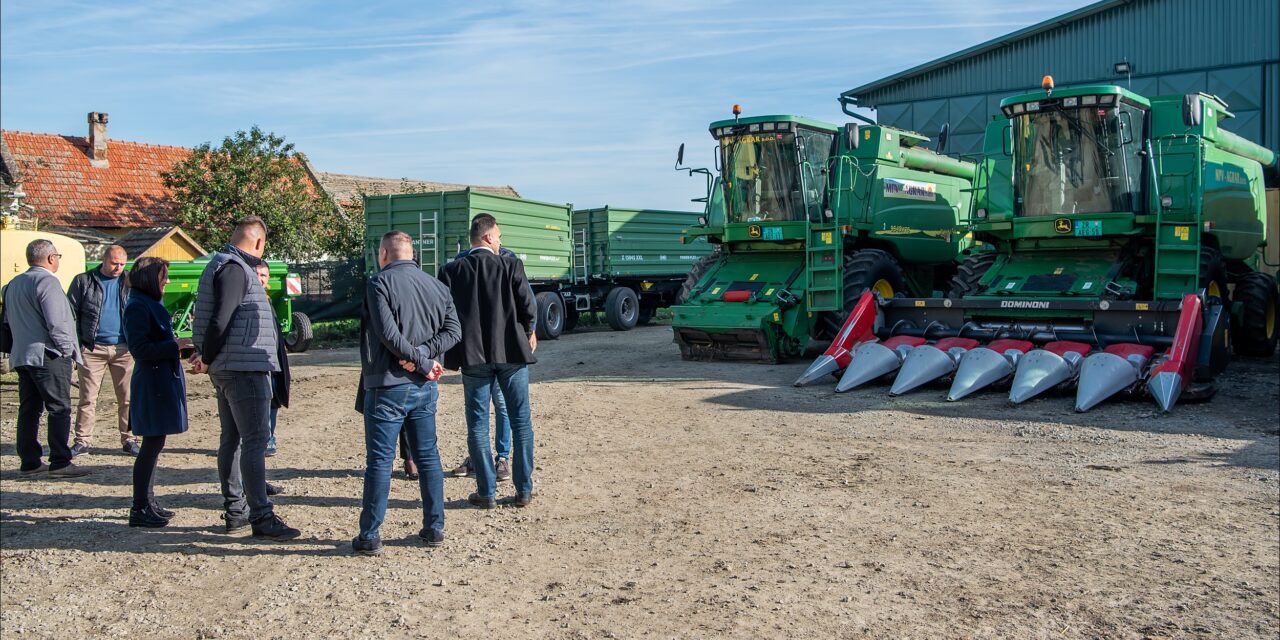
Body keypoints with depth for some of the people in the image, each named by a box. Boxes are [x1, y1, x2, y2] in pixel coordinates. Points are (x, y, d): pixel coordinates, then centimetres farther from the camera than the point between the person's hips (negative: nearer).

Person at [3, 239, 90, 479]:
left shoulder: (14, 284, 16)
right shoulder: (47, 281, -13)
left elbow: (8, 320, 20)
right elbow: (56, 322, -19)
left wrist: (20, 345, 22)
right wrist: (68, 349, -9)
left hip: (21, 356, 9)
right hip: (48, 355, -9)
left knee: (28, 409, 11)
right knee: (59, 409, -6)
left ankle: (29, 461, 13)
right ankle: (60, 462, -7)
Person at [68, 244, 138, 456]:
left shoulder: (131, 282, 10)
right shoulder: (83, 281, 6)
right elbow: (71, 312, 5)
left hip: (123, 349, 1)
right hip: (92, 349, -1)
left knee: (127, 397, 3)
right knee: (88, 397, 2)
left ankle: (129, 439, 10)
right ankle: (82, 441, 8)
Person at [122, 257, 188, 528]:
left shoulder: (151, 303, 16)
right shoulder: (138, 306, -13)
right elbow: (140, 348, -20)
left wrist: (176, 345, 10)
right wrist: (175, 345, -21)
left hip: (163, 380, 10)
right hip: (152, 382, -10)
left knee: (154, 443, 14)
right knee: (153, 443, -7)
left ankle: (148, 502, 22)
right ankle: (140, 509, 0)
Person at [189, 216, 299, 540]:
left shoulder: (223, 264, 17)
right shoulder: (235, 269, -15)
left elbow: (216, 316, 19)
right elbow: (220, 318, -23)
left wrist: (206, 355, 13)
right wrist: (207, 357, -12)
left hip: (227, 369, 11)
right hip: (244, 368, -11)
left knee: (232, 438, 15)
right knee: (255, 440, -8)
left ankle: (235, 510, 24)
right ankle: (261, 517, -7)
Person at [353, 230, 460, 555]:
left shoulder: (380, 283, -9)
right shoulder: (436, 286, 9)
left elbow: (388, 333, -18)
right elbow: (453, 329, 1)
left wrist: (423, 362, -11)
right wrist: (423, 355, -9)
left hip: (388, 386, -5)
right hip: (425, 387, 5)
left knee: (379, 460, 1)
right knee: (428, 457, 12)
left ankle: (370, 535, 6)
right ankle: (434, 528, 17)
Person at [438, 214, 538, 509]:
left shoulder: (451, 271, -2)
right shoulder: (510, 266, -6)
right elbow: (528, 305, -7)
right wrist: (527, 332, 13)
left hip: (473, 355, 1)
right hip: (511, 352, -1)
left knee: (478, 425, 9)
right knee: (521, 421, 9)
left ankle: (487, 492, 11)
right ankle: (524, 490, 13)